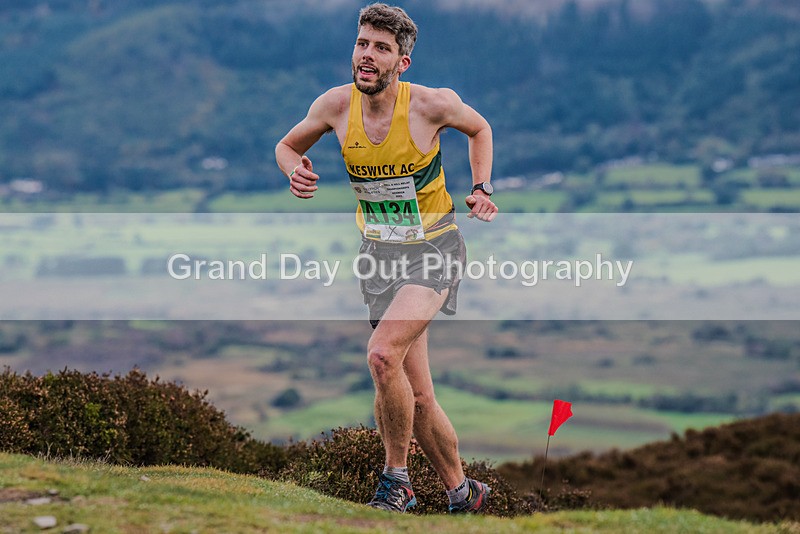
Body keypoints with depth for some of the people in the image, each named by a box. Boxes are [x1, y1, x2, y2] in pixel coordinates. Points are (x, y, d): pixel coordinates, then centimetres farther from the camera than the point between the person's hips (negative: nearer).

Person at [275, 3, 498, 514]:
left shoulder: (432, 104, -16)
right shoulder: (336, 105, -8)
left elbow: (479, 128, 7)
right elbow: (287, 145, 10)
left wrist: (481, 190, -3)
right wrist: (296, 171, -11)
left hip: (435, 247, -4)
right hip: (379, 251, 4)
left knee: (383, 355, -27)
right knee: (418, 398, 5)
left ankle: (397, 478, -9)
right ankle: (463, 493, 24)